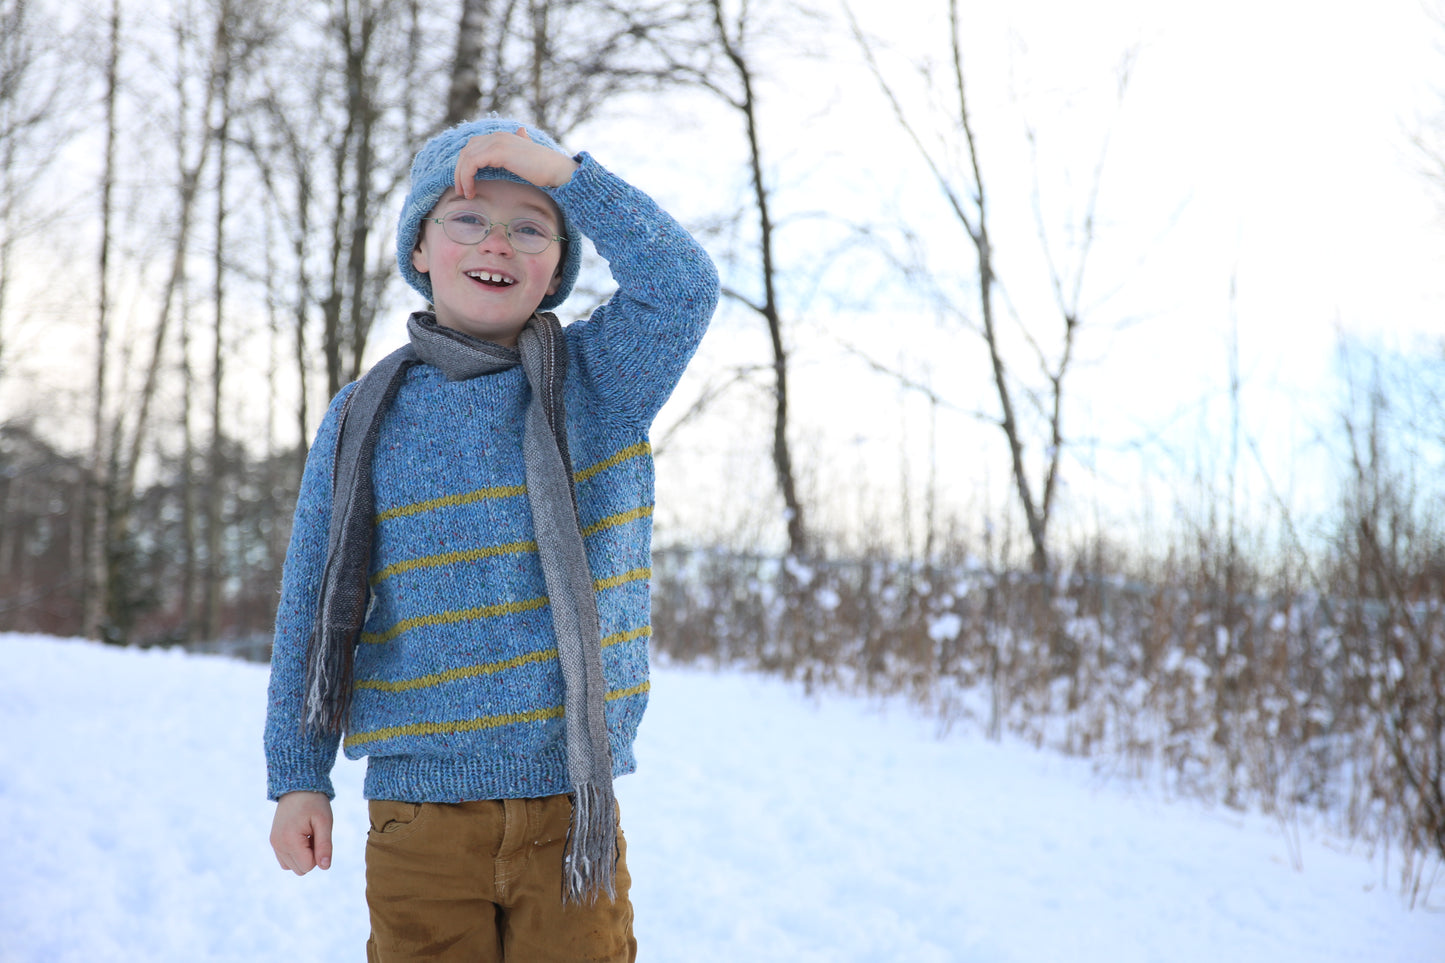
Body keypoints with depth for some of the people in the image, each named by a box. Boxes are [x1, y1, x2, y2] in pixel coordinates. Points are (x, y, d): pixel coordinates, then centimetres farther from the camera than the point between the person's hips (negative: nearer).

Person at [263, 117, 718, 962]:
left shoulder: (601, 381, 2)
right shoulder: (366, 418, 3)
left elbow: (684, 286, -16)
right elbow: (314, 605, 6)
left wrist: (562, 170, -21)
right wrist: (298, 775, 4)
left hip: (572, 807, 0)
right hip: (419, 807, 1)